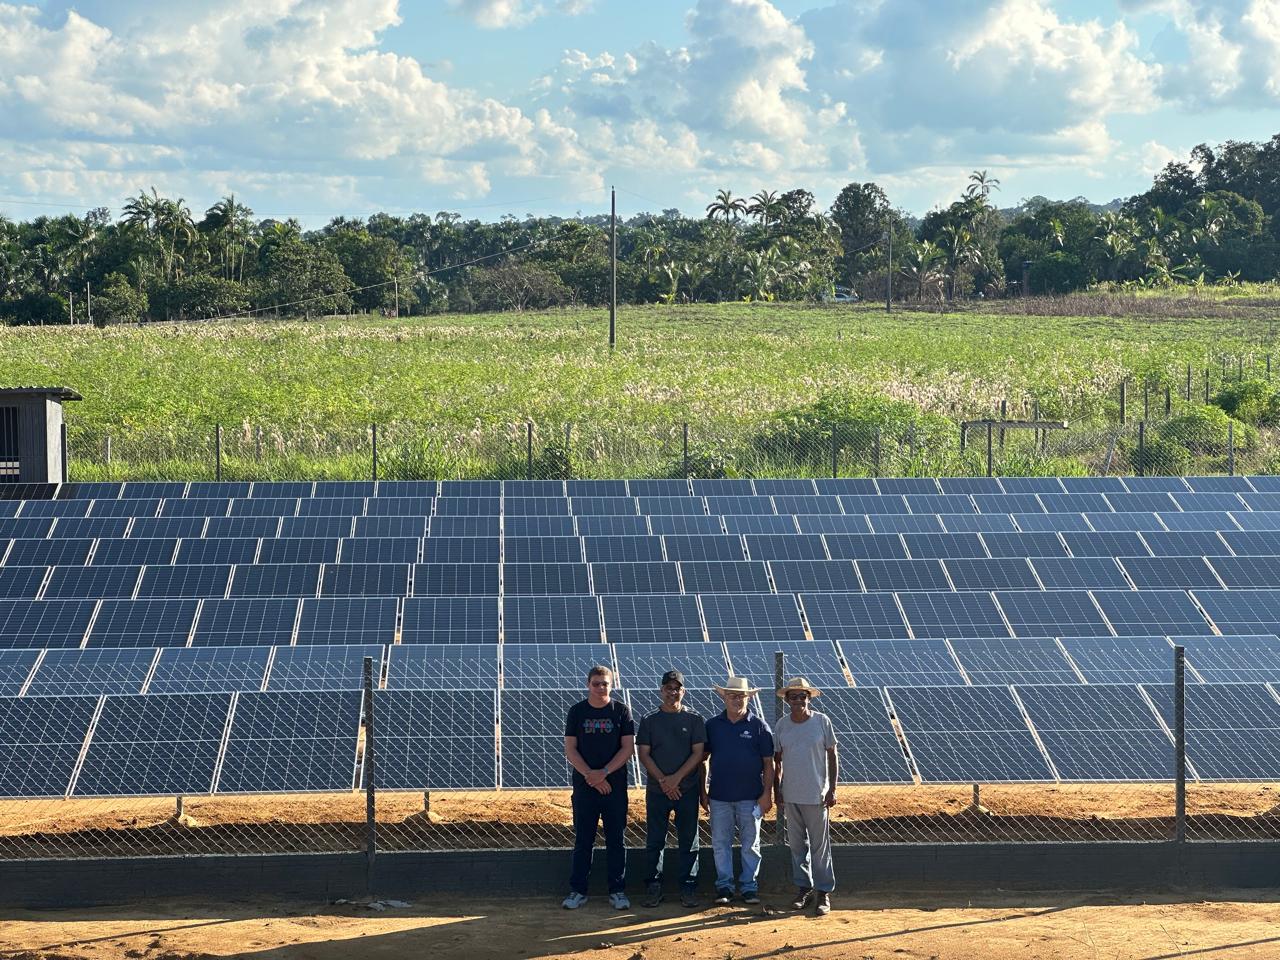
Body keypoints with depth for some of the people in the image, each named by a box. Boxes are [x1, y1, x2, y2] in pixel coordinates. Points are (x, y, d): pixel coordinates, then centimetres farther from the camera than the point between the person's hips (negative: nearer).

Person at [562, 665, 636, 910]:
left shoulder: (621, 711, 2)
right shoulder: (577, 711, 4)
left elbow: (628, 748, -2)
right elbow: (570, 749, 1)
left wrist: (604, 773, -13)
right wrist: (590, 775, -11)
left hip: (615, 786, 0)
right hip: (584, 786, 1)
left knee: (616, 840, 3)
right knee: (582, 840, 5)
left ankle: (617, 891, 10)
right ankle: (577, 891, 10)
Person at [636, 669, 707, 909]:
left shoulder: (694, 720, 4)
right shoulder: (650, 721, 6)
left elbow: (698, 753, -2)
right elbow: (644, 754, 2)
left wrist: (676, 778, -12)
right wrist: (662, 780, -11)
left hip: (687, 789, -1)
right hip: (657, 790, 1)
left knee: (688, 841, 2)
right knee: (655, 841, 3)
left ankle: (688, 888, 7)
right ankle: (653, 887, 8)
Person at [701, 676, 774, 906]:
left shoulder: (759, 726, 1)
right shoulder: (712, 725, 6)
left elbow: (768, 763, 1)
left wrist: (767, 794, -5)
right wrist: (702, 791, 6)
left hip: (750, 796, -1)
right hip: (719, 796, 1)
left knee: (751, 844, 4)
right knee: (721, 843, 3)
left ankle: (750, 887, 12)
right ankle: (724, 887, 11)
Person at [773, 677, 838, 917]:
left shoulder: (822, 721, -4)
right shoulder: (782, 724, 5)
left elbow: (832, 756, 0)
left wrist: (832, 789, -5)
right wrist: (777, 789, 10)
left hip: (816, 795, -4)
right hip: (791, 795, 4)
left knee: (820, 845, -2)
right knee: (797, 845, 9)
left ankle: (823, 893, 4)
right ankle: (804, 888, 19)